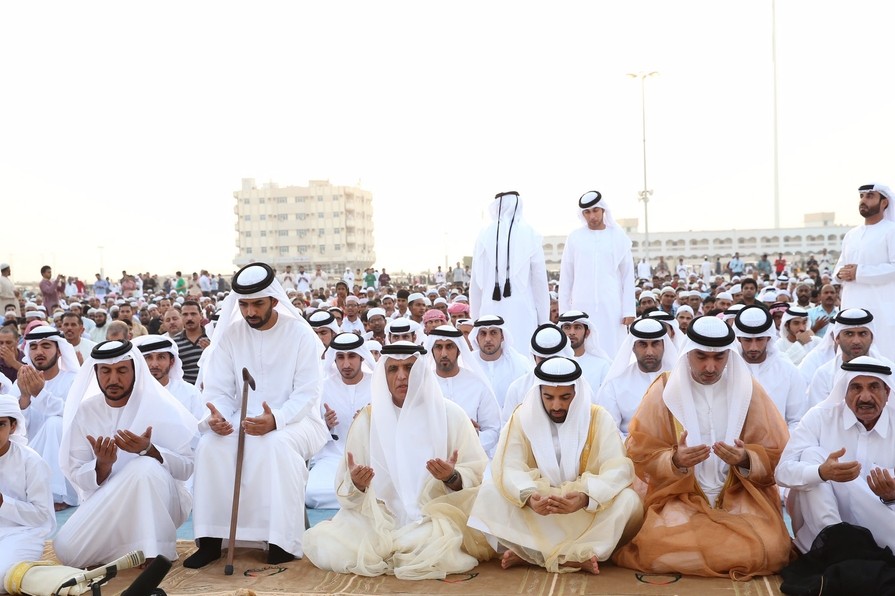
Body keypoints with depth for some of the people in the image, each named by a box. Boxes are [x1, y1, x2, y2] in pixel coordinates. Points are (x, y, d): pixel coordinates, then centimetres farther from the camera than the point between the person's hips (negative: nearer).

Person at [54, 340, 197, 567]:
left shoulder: (161, 407, -9)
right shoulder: (84, 412, 0)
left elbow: (186, 467, -13)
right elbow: (77, 476, -3)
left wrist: (149, 450, -30)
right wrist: (102, 465, -25)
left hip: (157, 501, -3)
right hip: (104, 502, 3)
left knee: (145, 467, -35)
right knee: (68, 551, -22)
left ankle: (155, 554, -25)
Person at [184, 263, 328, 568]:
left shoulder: (300, 332, -8)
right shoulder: (229, 334, 1)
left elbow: (306, 393, -14)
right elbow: (219, 390, -1)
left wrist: (275, 420, -32)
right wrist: (217, 416, -25)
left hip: (293, 420, -3)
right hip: (244, 420, 3)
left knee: (277, 445, -36)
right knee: (210, 444, -26)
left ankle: (282, 543, -27)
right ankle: (211, 540, -15)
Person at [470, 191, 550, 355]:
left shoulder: (485, 235, 4)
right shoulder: (530, 234, -1)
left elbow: (476, 281, 7)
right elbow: (540, 280, 1)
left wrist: (475, 316, 15)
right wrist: (543, 318, 8)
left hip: (491, 310, 2)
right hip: (521, 309, -1)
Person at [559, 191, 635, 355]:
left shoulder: (619, 237, 4)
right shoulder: (574, 237, 5)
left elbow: (628, 276, 4)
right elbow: (566, 277, 7)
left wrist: (629, 310, -2)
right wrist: (564, 310, 4)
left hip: (611, 307, 0)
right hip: (581, 307, 1)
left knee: (612, 353, -1)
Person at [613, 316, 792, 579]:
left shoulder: (748, 389, 0)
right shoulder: (664, 390, -3)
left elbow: (777, 455, 1)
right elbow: (641, 454, -3)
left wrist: (746, 460, -21)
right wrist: (675, 461, -24)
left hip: (740, 494, 1)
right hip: (681, 496, -1)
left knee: (768, 551, -25)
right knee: (659, 549, -27)